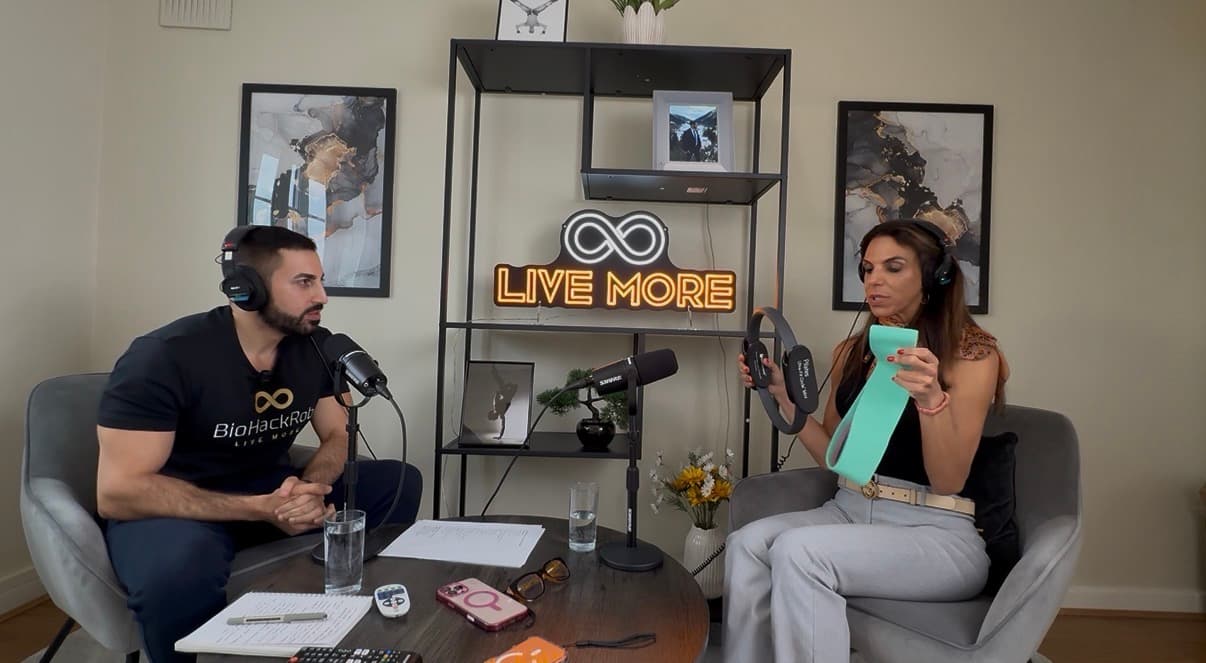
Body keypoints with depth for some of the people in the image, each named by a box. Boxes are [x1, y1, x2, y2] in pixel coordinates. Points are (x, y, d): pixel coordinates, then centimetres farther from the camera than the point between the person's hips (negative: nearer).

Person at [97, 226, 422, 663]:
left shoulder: (316, 345, -6)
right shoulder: (166, 356, -23)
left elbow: (339, 436, 2)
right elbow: (117, 491, -25)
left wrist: (308, 487, -23)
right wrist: (260, 508, -32)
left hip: (270, 490, 6)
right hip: (175, 508, -5)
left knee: (399, 482, -9)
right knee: (182, 565, -40)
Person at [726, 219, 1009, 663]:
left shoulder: (972, 352, -6)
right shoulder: (853, 352, 10)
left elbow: (948, 482, -11)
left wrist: (931, 398, -28)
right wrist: (782, 394, 2)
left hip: (936, 531, -5)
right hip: (850, 510, 5)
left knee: (798, 552, -30)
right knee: (747, 544, -24)